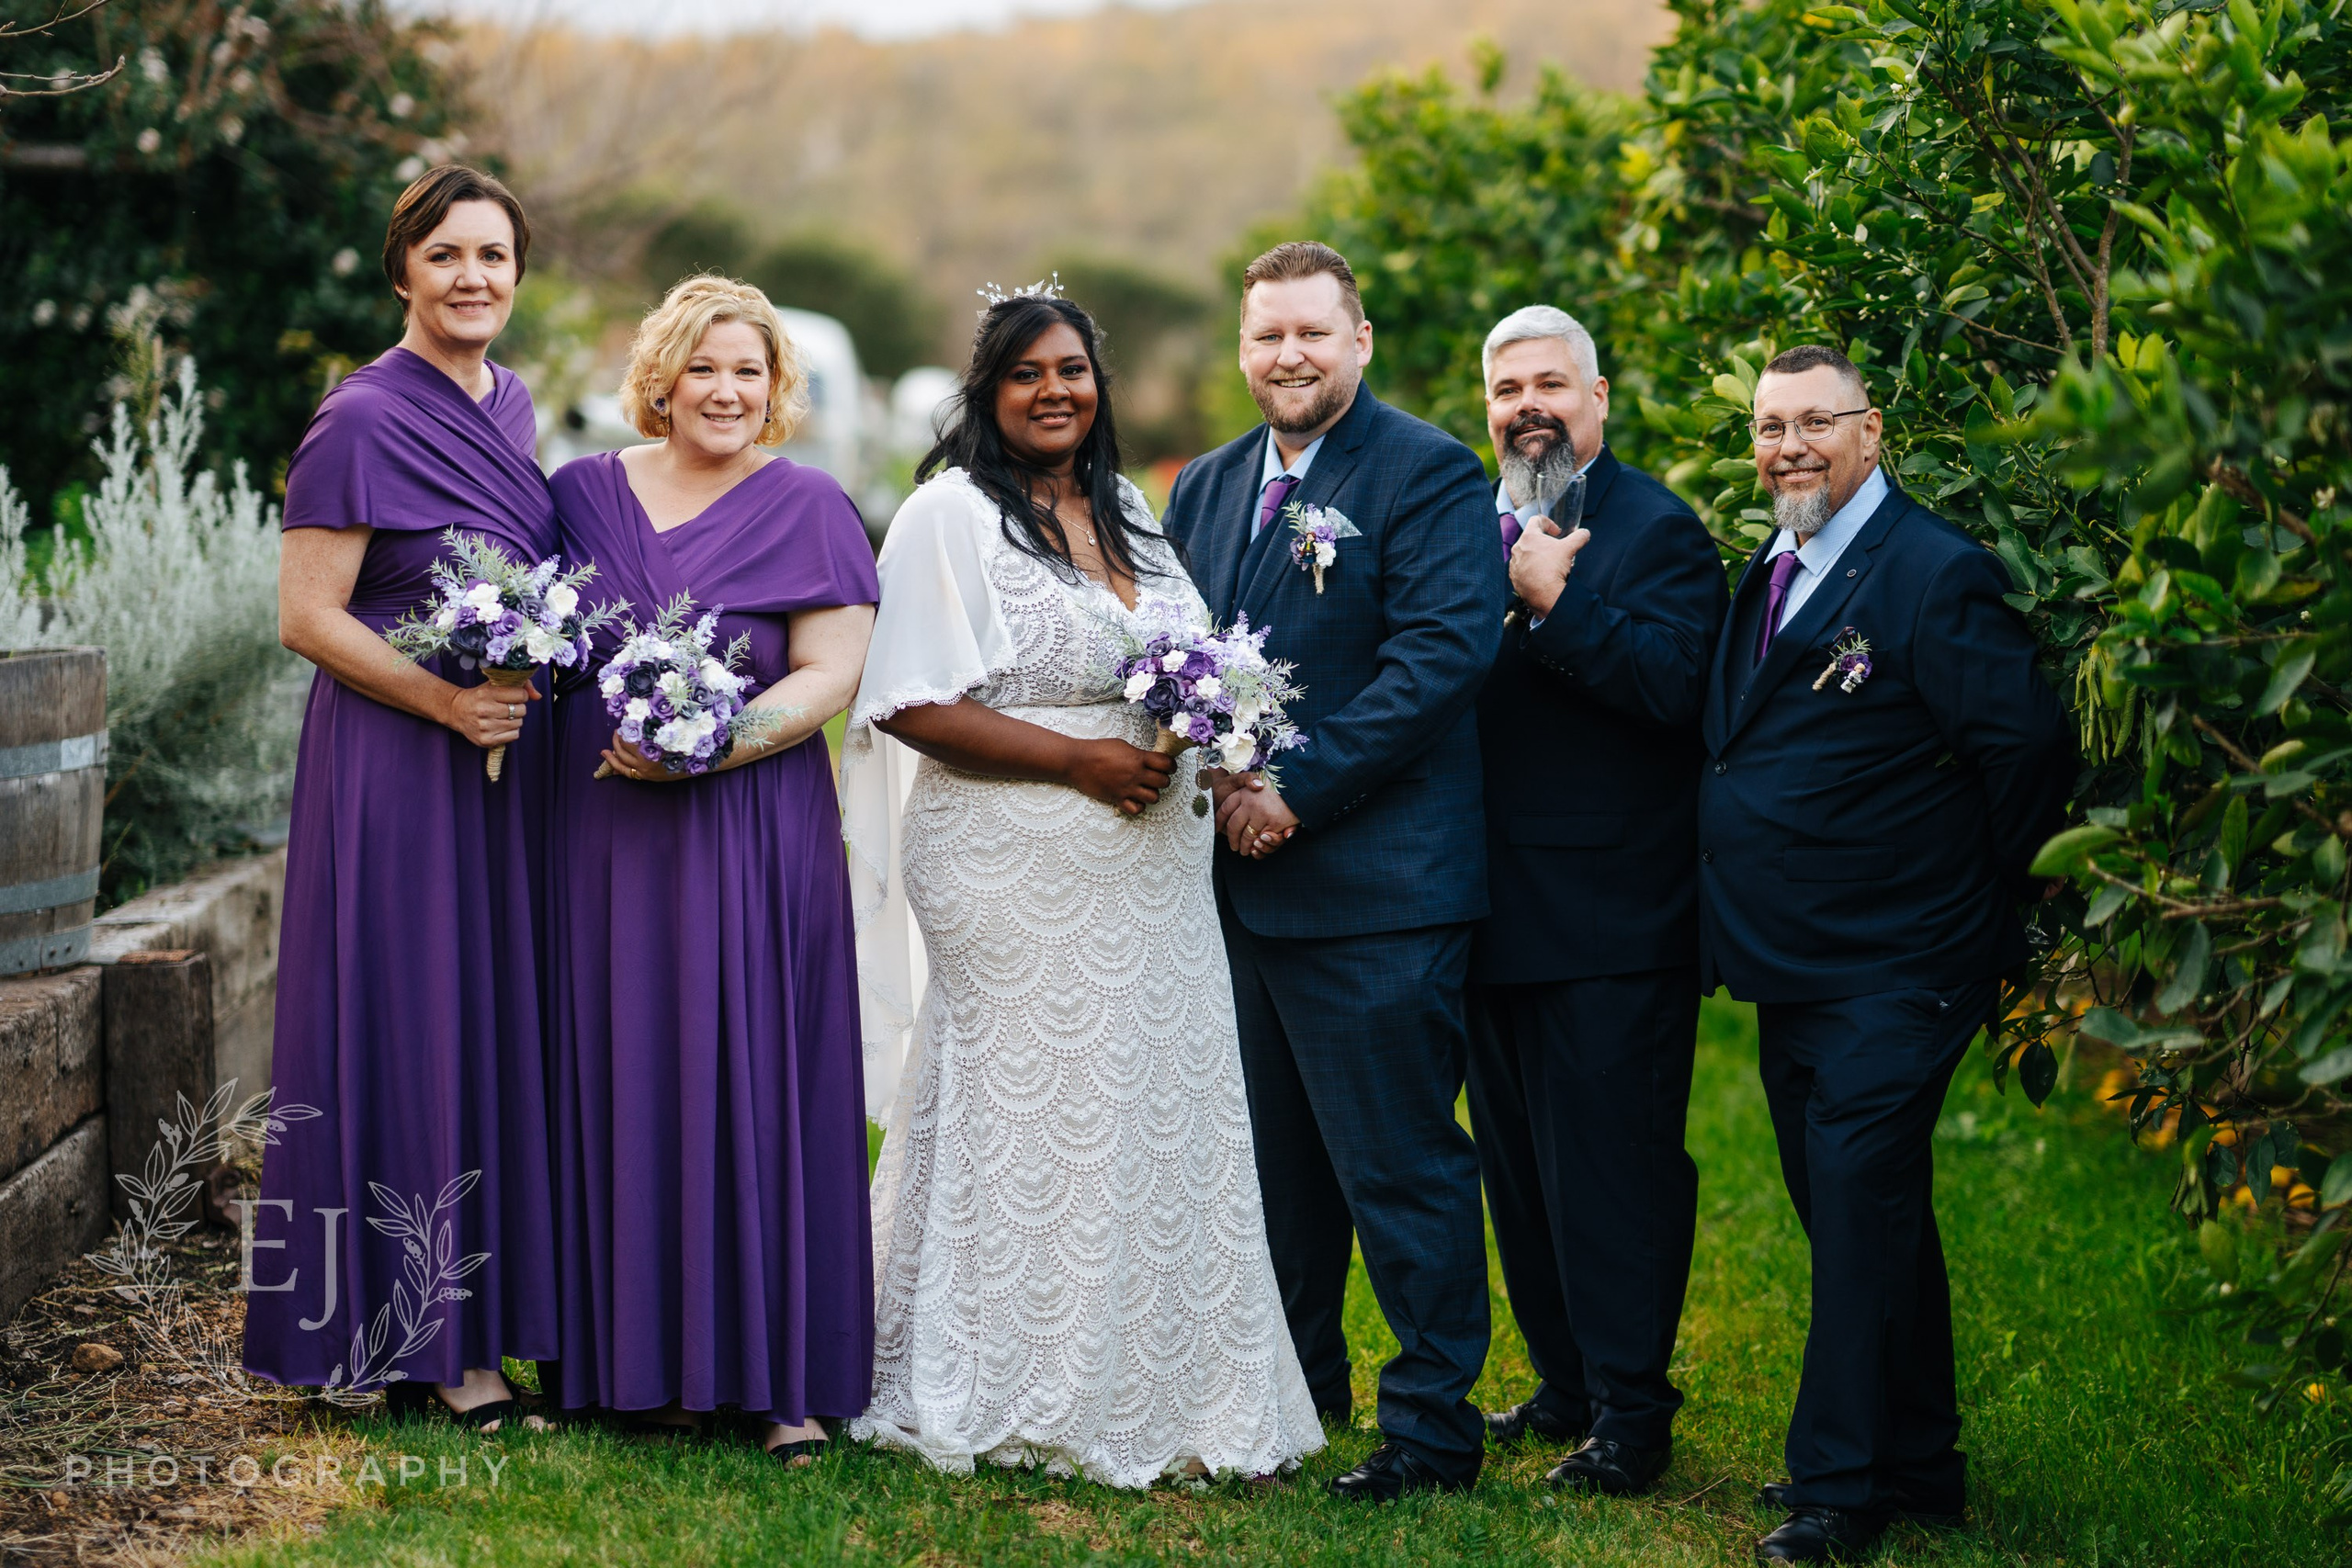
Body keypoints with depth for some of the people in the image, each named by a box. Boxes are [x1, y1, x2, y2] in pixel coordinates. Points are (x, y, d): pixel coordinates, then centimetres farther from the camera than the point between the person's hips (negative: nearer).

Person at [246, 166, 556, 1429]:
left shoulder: (509, 405, 11)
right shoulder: (362, 421, -12)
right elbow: (307, 616, -15)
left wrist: (539, 681, 9)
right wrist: (446, 700, -21)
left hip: (504, 764, 8)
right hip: (395, 767, -8)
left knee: (498, 1020, 11)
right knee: (408, 1025, -2)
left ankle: (488, 1308, 21)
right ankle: (408, 1338, 6)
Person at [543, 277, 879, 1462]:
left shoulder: (807, 507, 1)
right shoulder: (584, 493, 11)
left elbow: (830, 672, -6)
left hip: (753, 827, -3)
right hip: (605, 832, 3)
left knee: (754, 1082, -3)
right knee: (623, 1081, 4)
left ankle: (782, 1373, 3)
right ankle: (647, 1359, 12)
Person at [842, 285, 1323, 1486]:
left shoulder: (1130, 514, 16)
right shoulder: (951, 514, -6)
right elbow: (915, 707, -13)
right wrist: (1079, 760, -17)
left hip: (1148, 872, 7)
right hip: (1015, 872, -7)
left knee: (1160, 1108, 7)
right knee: (1032, 1115, -5)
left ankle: (1165, 1394, 16)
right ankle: (1015, 1400, 6)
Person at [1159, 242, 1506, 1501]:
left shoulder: (1431, 476, -7)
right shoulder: (1205, 486, 15)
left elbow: (1442, 654, -17)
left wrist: (1296, 790, -17)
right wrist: (1219, 781, -3)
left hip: (1375, 889, -7)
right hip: (1238, 878, 7)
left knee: (1400, 1165, -3)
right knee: (1274, 1154, 17)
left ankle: (1432, 1422, 5)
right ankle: (1295, 1382, 31)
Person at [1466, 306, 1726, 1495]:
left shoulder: (1657, 530, -7)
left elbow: (1674, 685, -22)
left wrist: (1552, 599, -22)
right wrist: (1516, 591, -8)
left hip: (1612, 918, -7)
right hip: (1498, 910, 7)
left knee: (1613, 1169, -3)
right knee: (1519, 1166, 15)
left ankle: (1631, 1416, 6)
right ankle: (1565, 1385, 28)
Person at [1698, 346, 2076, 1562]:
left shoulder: (1936, 576, -15)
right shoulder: (1770, 575, 13)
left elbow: (2028, 746, -17)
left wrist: (1982, 896, -7)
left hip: (1891, 974, -9)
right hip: (1794, 968, 9)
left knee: (1860, 1217, -6)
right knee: (1858, 1219, 16)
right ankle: (1918, 1464, 28)